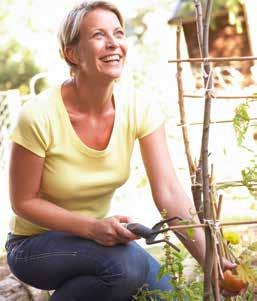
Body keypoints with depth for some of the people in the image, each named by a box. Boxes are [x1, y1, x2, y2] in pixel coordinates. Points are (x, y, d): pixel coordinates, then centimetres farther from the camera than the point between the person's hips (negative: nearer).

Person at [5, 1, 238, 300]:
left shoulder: (141, 111, -12)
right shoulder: (39, 116, -24)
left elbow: (169, 193, -18)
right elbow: (24, 201, -15)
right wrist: (92, 227, -29)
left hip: (96, 240, 5)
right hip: (34, 244, -5)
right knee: (128, 261, -30)